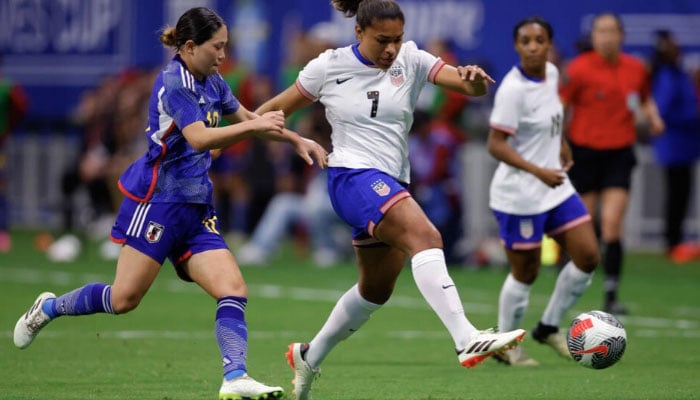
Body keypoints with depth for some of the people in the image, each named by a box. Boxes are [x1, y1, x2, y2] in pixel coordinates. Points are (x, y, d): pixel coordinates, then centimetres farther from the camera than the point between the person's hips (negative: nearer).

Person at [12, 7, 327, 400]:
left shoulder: (212, 83, 11)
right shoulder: (173, 82, -14)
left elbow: (245, 117, 29)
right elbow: (199, 138, -27)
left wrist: (296, 139, 23)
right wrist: (254, 126, -30)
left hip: (197, 208, 8)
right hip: (158, 201, -8)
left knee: (234, 289, -11)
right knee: (124, 298, -5)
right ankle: (49, 307, 19)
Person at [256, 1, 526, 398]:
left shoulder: (410, 61, 2)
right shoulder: (330, 66, -3)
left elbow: (472, 86, -11)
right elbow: (278, 108, 10)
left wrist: (475, 79, -33)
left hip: (394, 186, 6)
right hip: (354, 178, -6)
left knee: (375, 291, 19)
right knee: (426, 237, -30)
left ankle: (308, 358, 40)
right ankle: (468, 340, -45)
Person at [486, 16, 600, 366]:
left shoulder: (551, 73, 2)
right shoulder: (513, 90, -22)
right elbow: (496, 145, -25)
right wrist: (538, 171, -33)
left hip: (555, 185, 8)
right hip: (520, 194, -8)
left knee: (587, 257, 4)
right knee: (525, 272, 2)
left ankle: (549, 327, 21)